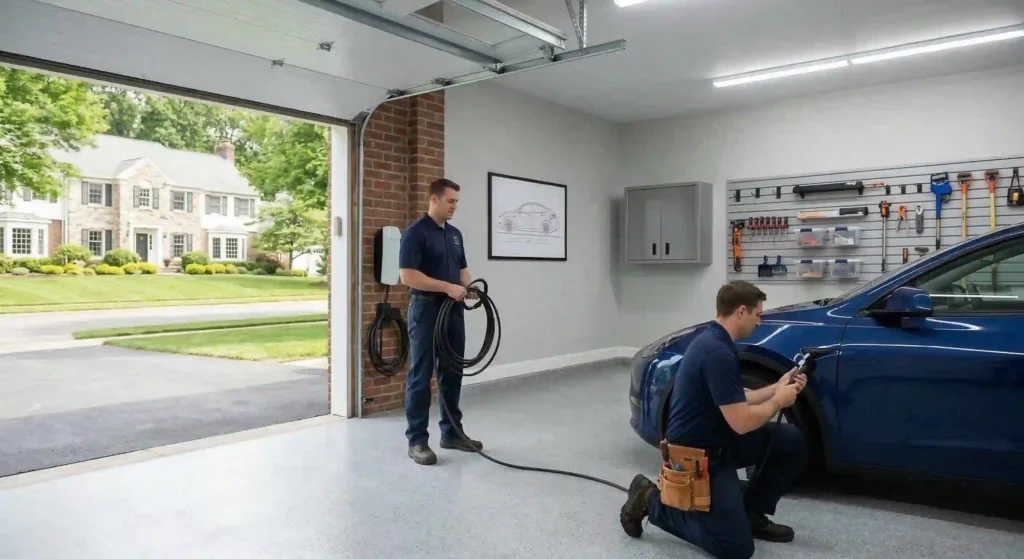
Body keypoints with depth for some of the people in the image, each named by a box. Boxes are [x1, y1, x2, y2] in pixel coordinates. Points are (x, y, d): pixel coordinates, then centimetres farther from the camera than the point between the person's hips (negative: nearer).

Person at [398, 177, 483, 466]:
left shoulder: (455, 234, 14)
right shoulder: (416, 232, -12)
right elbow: (407, 275, -19)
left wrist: (468, 288, -1)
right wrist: (448, 287, -22)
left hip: (453, 311, 8)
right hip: (426, 310, -8)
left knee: (452, 374, 12)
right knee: (421, 376, -2)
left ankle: (452, 432, 23)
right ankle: (417, 440, 6)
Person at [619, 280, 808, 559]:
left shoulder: (713, 341, 7)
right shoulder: (718, 353, -26)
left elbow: (735, 402, 18)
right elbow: (742, 422, -24)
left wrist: (776, 387, 14)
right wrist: (778, 401, -7)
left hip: (715, 442, 10)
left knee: (790, 440, 6)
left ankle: (752, 514, 18)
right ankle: (652, 501, 4)